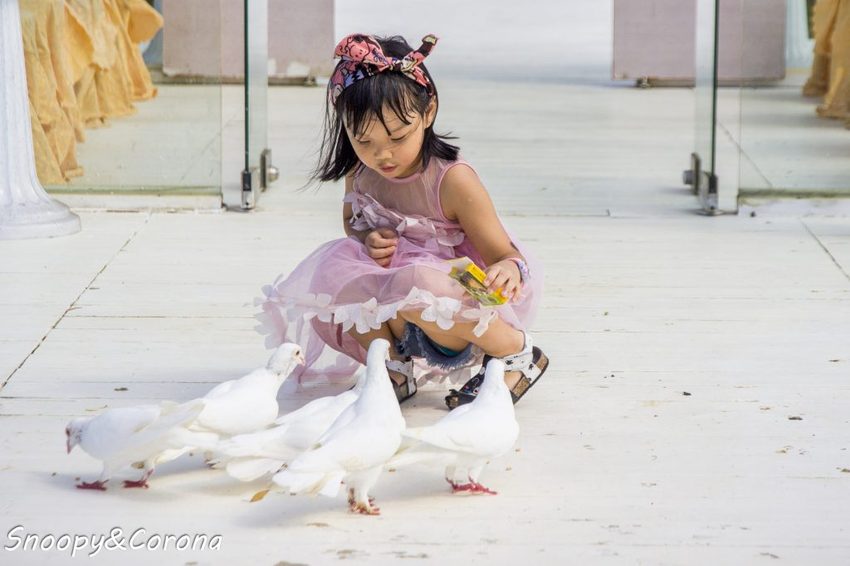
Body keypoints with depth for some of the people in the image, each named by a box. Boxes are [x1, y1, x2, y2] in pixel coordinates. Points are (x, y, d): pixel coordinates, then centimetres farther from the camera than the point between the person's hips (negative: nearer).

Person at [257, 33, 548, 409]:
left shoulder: (454, 180, -21)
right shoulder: (360, 171, -4)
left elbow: (504, 254, -18)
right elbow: (351, 220, 19)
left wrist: (509, 270, -44)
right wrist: (367, 240, -6)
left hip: (459, 302, -5)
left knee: (417, 286, -39)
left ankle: (518, 354, -13)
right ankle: (397, 365, -6)